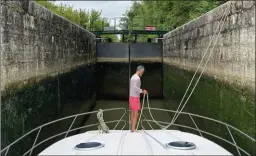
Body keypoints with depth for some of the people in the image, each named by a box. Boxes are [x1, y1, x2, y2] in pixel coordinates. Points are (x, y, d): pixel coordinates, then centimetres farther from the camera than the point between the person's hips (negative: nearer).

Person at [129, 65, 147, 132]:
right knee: (136, 114, -6)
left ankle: (132, 128, 15)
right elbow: (135, 87, -27)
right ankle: (133, 129, -5)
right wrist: (142, 91, -20)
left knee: (132, 114, 11)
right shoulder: (137, 78, -14)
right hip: (135, 97, -10)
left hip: (131, 97, 10)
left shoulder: (133, 77, 17)